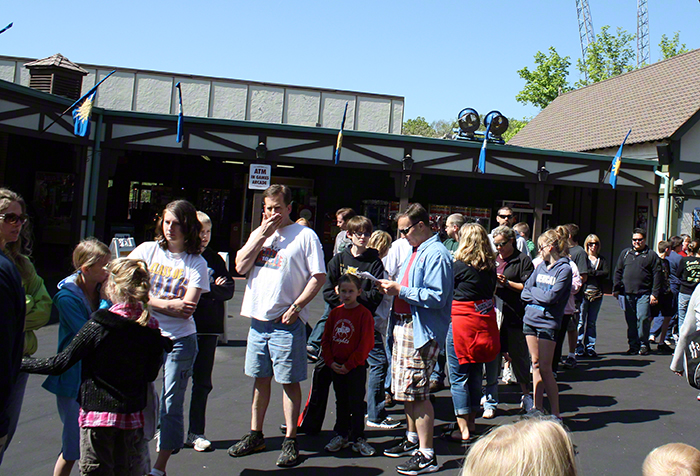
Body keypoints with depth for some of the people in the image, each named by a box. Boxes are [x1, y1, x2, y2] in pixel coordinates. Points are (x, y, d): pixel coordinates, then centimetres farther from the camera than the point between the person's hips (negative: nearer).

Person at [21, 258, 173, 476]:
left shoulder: (99, 324, -15)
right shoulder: (151, 329, -4)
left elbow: (60, 364, -11)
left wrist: (21, 363, 2)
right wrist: (161, 347, 20)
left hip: (98, 414, -4)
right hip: (132, 416, 4)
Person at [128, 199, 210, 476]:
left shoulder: (196, 263, 0)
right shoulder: (147, 250, 5)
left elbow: (187, 309, -9)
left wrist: (151, 302, -10)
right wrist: (168, 303, -11)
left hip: (179, 340, -1)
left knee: (172, 406, 5)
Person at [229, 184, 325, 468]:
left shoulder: (305, 235, -4)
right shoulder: (258, 233, 14)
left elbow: (319, 276, -7)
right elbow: (241, 267, 4)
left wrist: (296, 307, -15)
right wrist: (263, 235, -3)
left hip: (286, 321, -5)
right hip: (258, 319, 5)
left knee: (289, 381, 1)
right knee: (260, 379, 14)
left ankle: (290, 441, 10)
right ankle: (255, 435, 25)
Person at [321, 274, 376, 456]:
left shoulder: (364, 314, -11)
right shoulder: (335, 312, 6)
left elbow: (366, 344, -14)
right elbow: (326, 339, 8)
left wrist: (349, 364, -14)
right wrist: (331, 362, -4)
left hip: (356, 367, -5)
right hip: (336, 367, 5)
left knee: (356, 403, 2)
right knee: (341, 402, 16)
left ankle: (358, 438, 13)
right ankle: (341, 435, 27)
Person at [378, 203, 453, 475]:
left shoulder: (436, 254, -15)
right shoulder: (416, 251, 16)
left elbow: (436, 297, -23)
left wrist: (400, 290, -21)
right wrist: (392, 288, 8)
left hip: (422, 330, -10)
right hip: (405, 325, 10)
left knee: (416, 390, -8)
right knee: (405, 389, 18)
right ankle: (413, 439, 33)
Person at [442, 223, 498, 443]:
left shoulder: (459, 265, -11)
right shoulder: (490, 266, 5)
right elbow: (492, 293, 13)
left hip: (461, 321, -6)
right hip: (484, 323, 6)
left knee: (458, 377, 1)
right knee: (475, 375, 15)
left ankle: (463, 430, 2)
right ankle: (471, 424, 24)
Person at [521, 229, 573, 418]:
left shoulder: (564, 269, -8)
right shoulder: (541, 266, 12)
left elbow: (552, 297, -16)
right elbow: (525, 293, 8)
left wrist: (533, 292, -1)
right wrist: (541, 296, -9)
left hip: (548, 322, -6)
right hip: (531, 318, 6)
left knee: (545, 367, -6)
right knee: (536, 364, 9)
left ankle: (555, 412, 4)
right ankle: (538, 408, 16)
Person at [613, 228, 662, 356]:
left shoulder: (651, 255, 5)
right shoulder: (625, 253, 14)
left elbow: (657, 275, 2)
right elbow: (618, 272, 16)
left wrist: (654, 294, -5)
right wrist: (616, 289, 9)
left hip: (644, 294, -3)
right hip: (627, 293, 3)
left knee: (642, 318, -10)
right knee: (630, 320, 5)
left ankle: (643, 345, 6)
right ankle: (633, 345, 13)